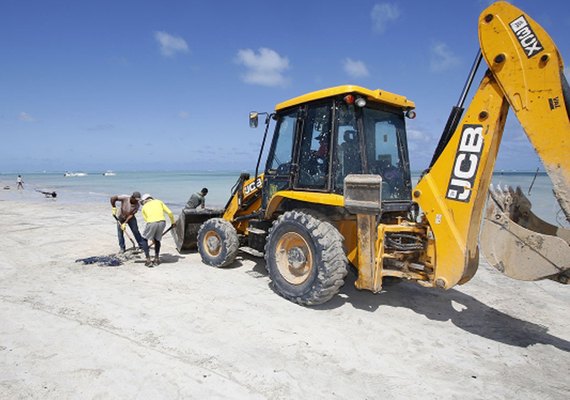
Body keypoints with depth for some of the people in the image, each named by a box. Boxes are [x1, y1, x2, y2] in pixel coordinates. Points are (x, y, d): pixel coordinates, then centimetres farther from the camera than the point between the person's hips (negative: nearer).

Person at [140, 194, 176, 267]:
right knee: (157, 240, 25)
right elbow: (169, 212, 19)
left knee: (144, 240, 19)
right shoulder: (159, 202, 26)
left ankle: (148, 260, 12)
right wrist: (173, 222, 35)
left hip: (151, 223, -2)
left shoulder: (144, 207, 24)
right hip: (162, 222, 2)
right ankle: (156, 259, 27)